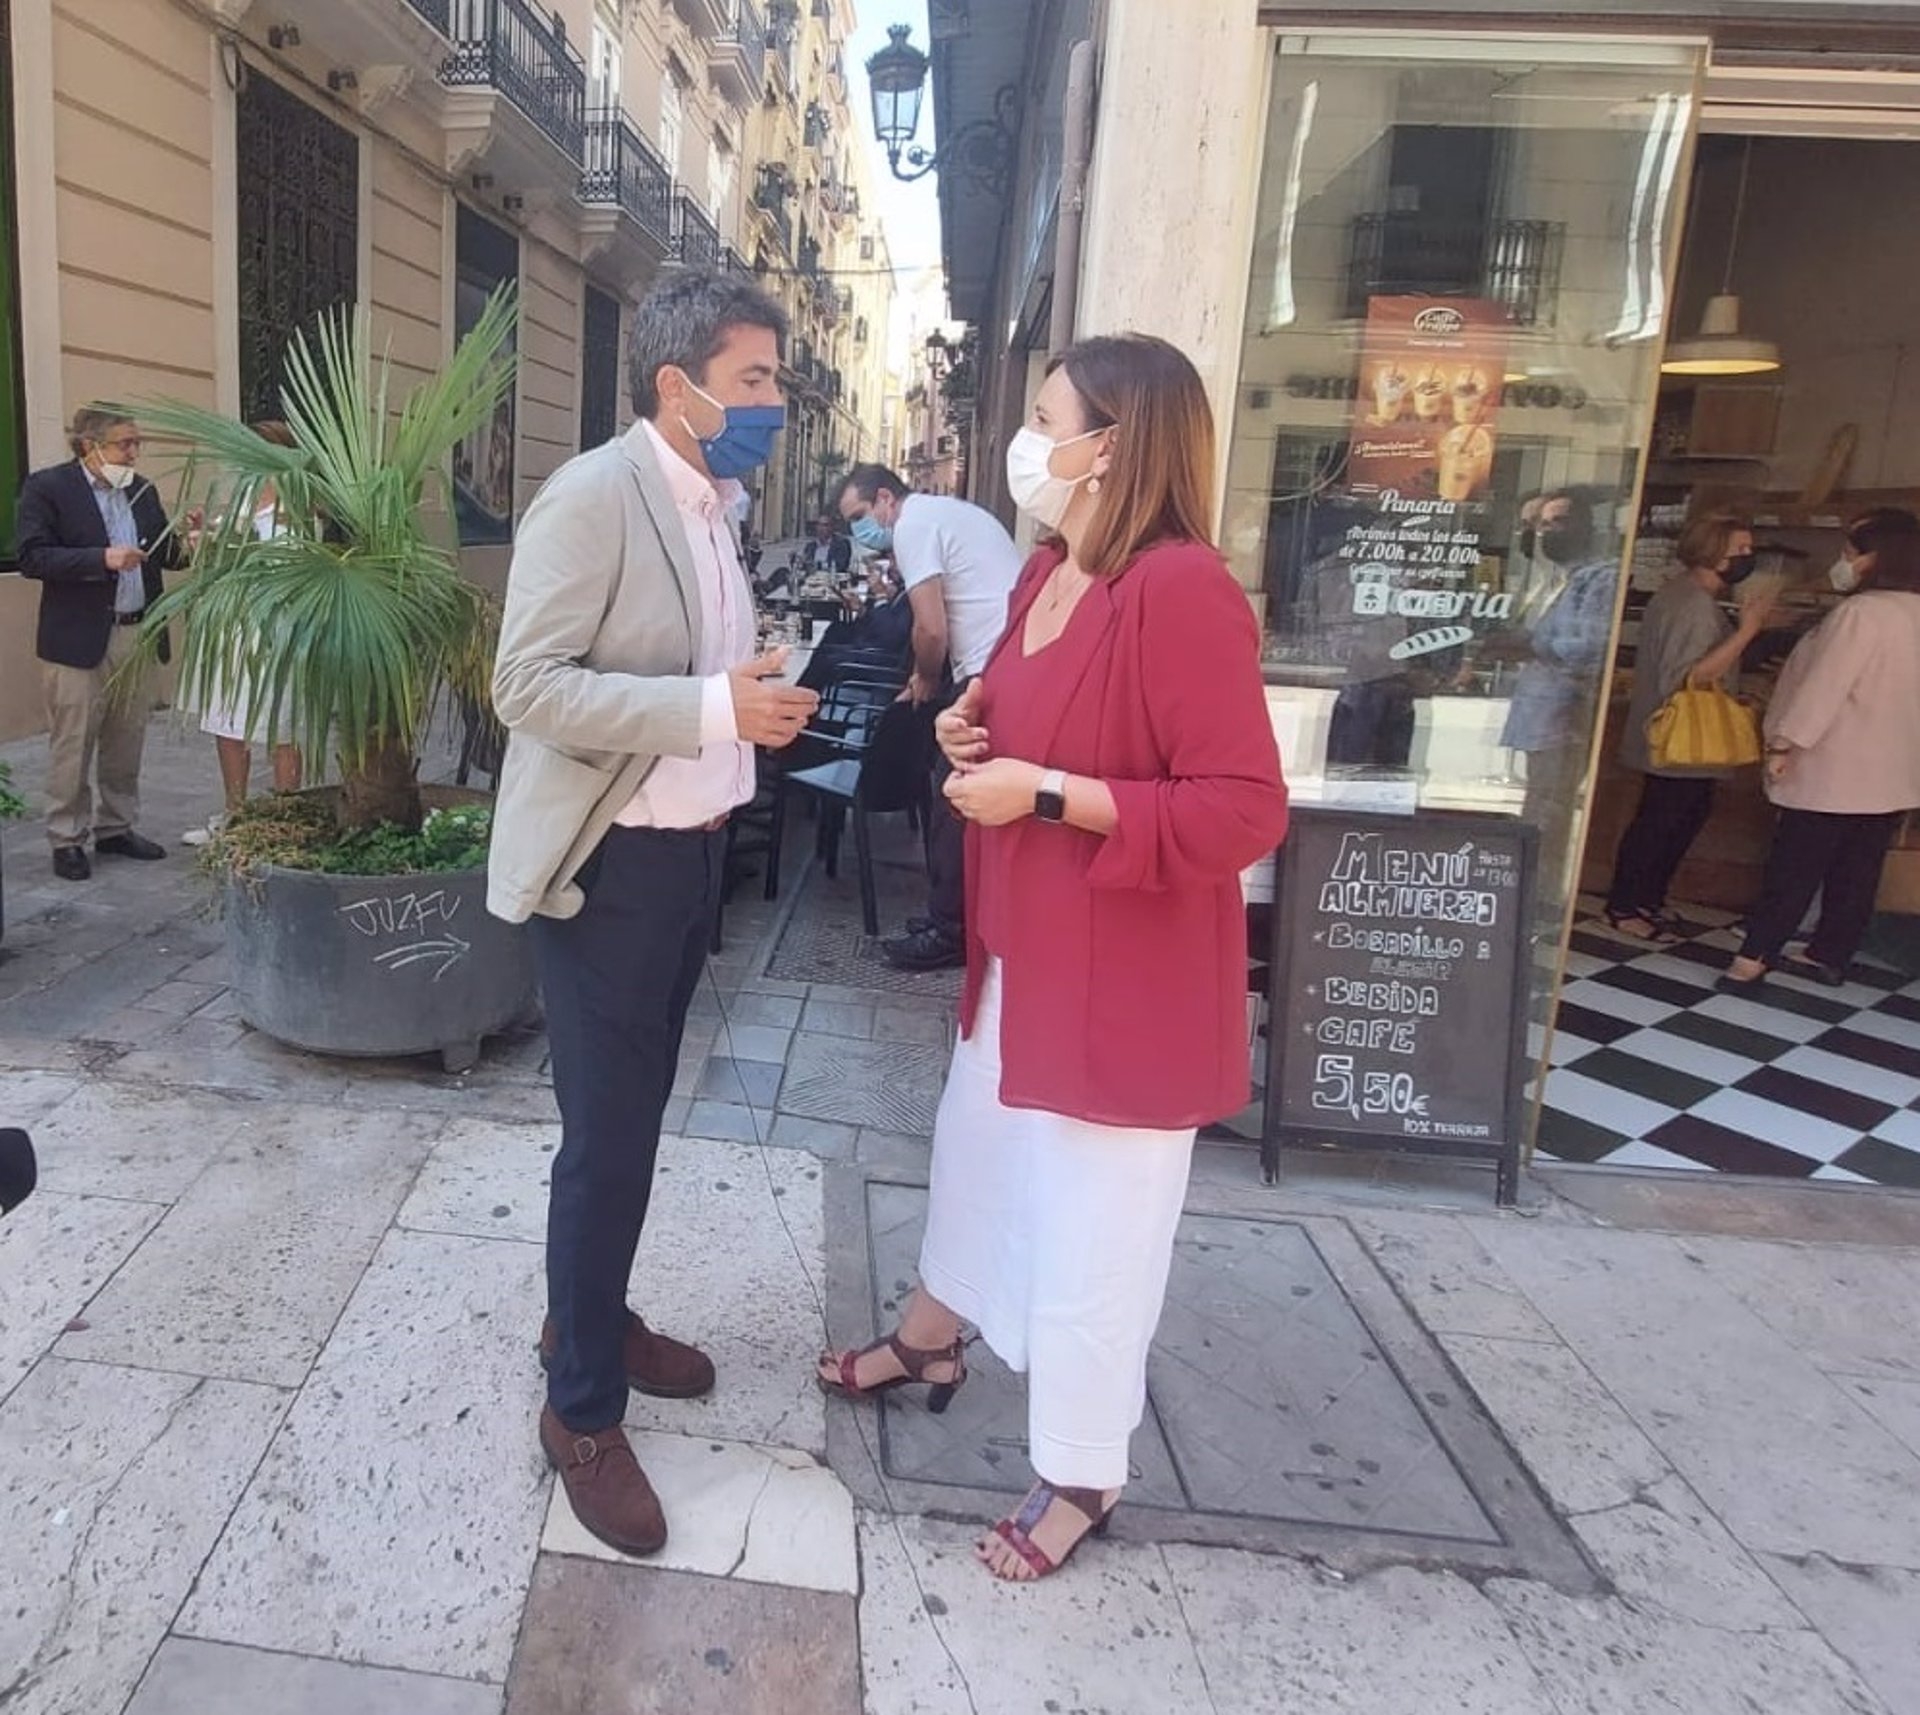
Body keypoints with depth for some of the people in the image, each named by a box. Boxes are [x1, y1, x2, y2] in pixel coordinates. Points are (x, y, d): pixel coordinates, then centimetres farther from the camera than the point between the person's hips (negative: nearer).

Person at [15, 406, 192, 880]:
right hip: (79, 640, -5)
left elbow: (160, 555, 10)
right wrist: (101, 558, -23)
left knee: (127, 745, 13)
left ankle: (117, 829, 25)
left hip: (138, 636, 6)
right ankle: (67, 840, 12)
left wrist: (181, 543, -11)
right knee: (73, 746, 2)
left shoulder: (142, 490, 10)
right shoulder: (47, 486, -7)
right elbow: (32, 558, -13)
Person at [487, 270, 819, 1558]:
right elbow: (529, 685, -23)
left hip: (693, 847, 9)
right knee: (607, 1136, 0)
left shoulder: (719, 503, 10)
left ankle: (596, 1316, 41)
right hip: (609, 860, -8)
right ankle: (583, 1410, 19)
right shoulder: (593, 496, -16)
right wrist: (716, 707, -28)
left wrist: (763, 692, 3)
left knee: (637, 1117, 20)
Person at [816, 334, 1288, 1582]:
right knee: (977, 1148, 25)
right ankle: (932, 1341, 51)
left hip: (1126, 976, -9)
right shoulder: (1048, 576, 6)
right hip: (1025, 947, 10)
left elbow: (1244, 812, -27)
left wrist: (1047, 795, -27)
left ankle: (1084, 1473, 29)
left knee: (1093, 1225, 6)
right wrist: (973, 725, 1)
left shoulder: (1182, 590, -23)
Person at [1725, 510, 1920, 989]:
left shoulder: (1862, 612, -17)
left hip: (1836, 771, -7)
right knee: (1857, 872, 12)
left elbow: (1824, 685, -21)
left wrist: (1785, 743, -16)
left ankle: (1755, 956, -2)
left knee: (1794, 869, -3)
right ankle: (1830, 956, 20)